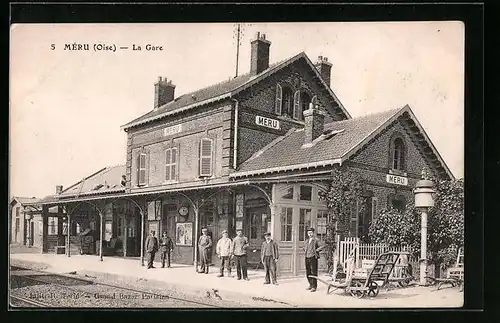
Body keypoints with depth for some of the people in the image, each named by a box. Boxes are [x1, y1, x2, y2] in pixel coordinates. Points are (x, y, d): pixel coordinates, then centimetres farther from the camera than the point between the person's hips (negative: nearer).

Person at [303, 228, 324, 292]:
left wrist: (316, 250, -11)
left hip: (313, 257, -7)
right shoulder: (307, 241, 16)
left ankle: (314, 286, -2)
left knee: (313, 272, -6)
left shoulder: (316, 240, -4)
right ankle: (311, 285, 22)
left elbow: (322, 246, -12)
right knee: (308, 273, 10)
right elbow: (304, 246, 35)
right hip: (307, 258, 7)